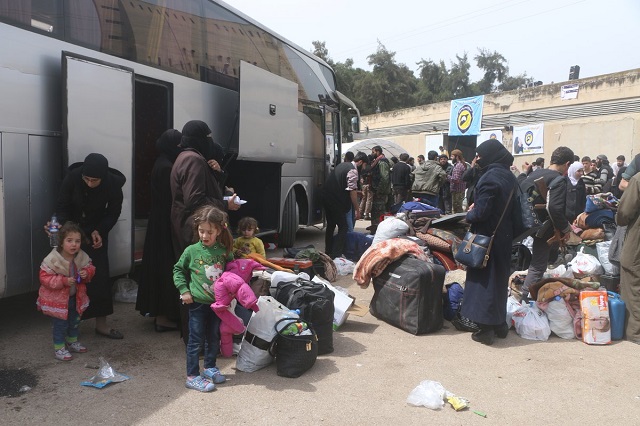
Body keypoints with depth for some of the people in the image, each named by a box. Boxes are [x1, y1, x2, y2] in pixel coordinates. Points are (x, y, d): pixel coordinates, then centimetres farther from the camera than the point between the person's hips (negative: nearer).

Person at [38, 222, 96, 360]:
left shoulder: (82, 257, -11)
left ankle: (72, 342, 42)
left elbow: (90, 267, 5)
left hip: (76, 297, 6)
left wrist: (87, 273, -18)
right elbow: (45, 278, -22)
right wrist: (64, 281, -31)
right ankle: (59, 348, 22)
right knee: (60, 324, 4)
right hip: (57, 299, -5)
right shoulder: (52, 259, -24)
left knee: (74, 321, 22)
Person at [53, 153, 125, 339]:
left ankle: (101, 323, 8)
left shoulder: (113, 183, -23)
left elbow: (113, 212, -8)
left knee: (100, 276, -2)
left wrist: (99, 231, -19)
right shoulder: (72, 177, -25)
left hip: (97, 230, 1)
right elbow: (62, 207, -14)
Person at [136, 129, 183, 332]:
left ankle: (160, 311, 25)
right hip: (166, 225, -10)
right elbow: (171, 200, -21)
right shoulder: (166, 167, -19)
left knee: (160, 264, 15)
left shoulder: (161, 164, 11)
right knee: (166, 266, -3)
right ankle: (163, 316, 5)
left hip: (160, 222, 10)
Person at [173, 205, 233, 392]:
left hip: (218, 303, 3)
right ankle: (192, 376, 13)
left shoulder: (224, 251, -2)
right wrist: (184, 290, -4)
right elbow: (178, 270, 5)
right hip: (198, 303, -3)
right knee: (196, 340, 3)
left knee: (214, 338, 17)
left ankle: (210, 368, 35)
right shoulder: (192, 251, -7)